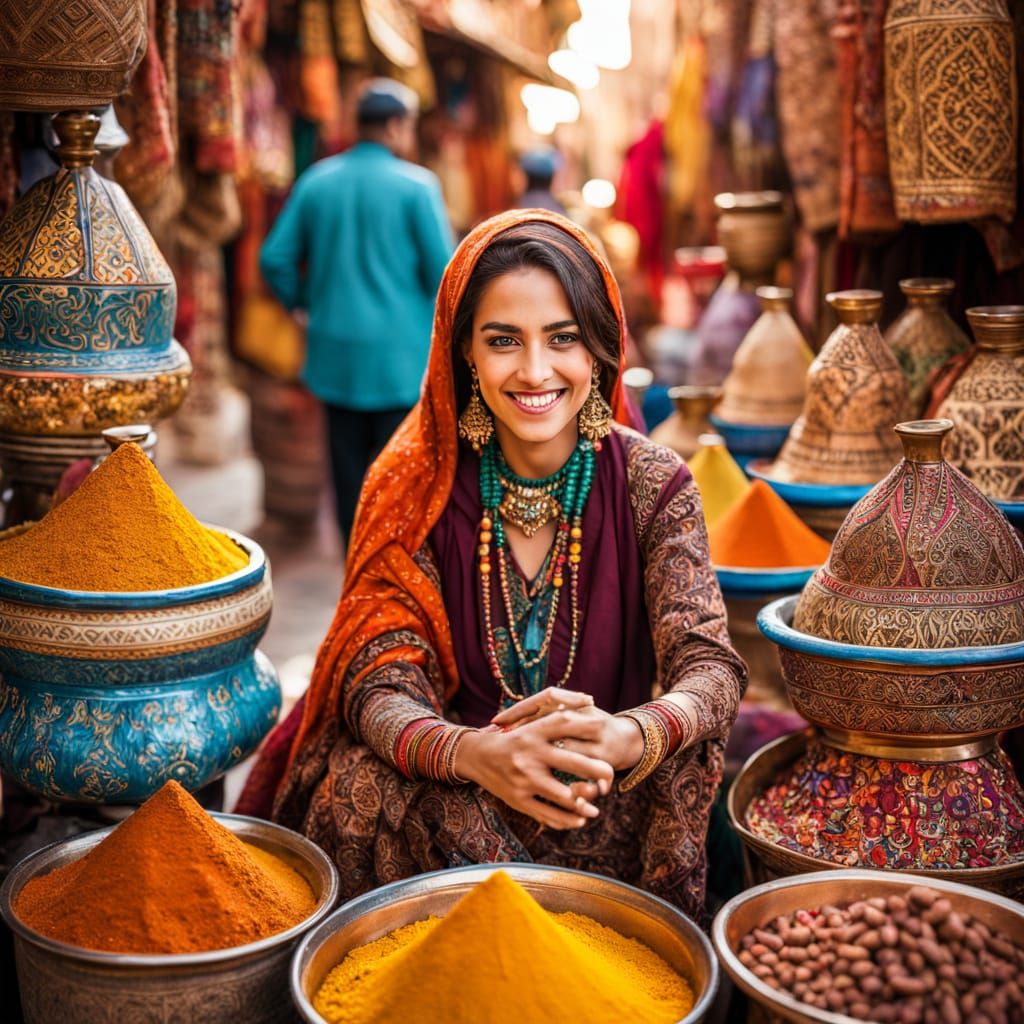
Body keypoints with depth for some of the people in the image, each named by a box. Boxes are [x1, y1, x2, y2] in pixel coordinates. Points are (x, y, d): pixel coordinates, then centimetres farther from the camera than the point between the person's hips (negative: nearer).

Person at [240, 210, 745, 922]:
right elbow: (381, 687, -13)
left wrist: (624, 737, -40)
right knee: (360, 790, -30)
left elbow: (710, 668, -14)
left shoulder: (650, 483, -5)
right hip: (444, 799, 0)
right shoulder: (417, 487, -6)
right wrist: (478, 754, -38)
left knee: (686, 762, -29)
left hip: (608, 807, 0)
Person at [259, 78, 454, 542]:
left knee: (349, 470, 12)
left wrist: (306, 303, 19)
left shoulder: (316, 181, 5)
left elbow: (275, 257, 5)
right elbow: (443, 271, -9)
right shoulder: (416, 185, -7)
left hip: (335, 352, 4)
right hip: (401, 354, -4)